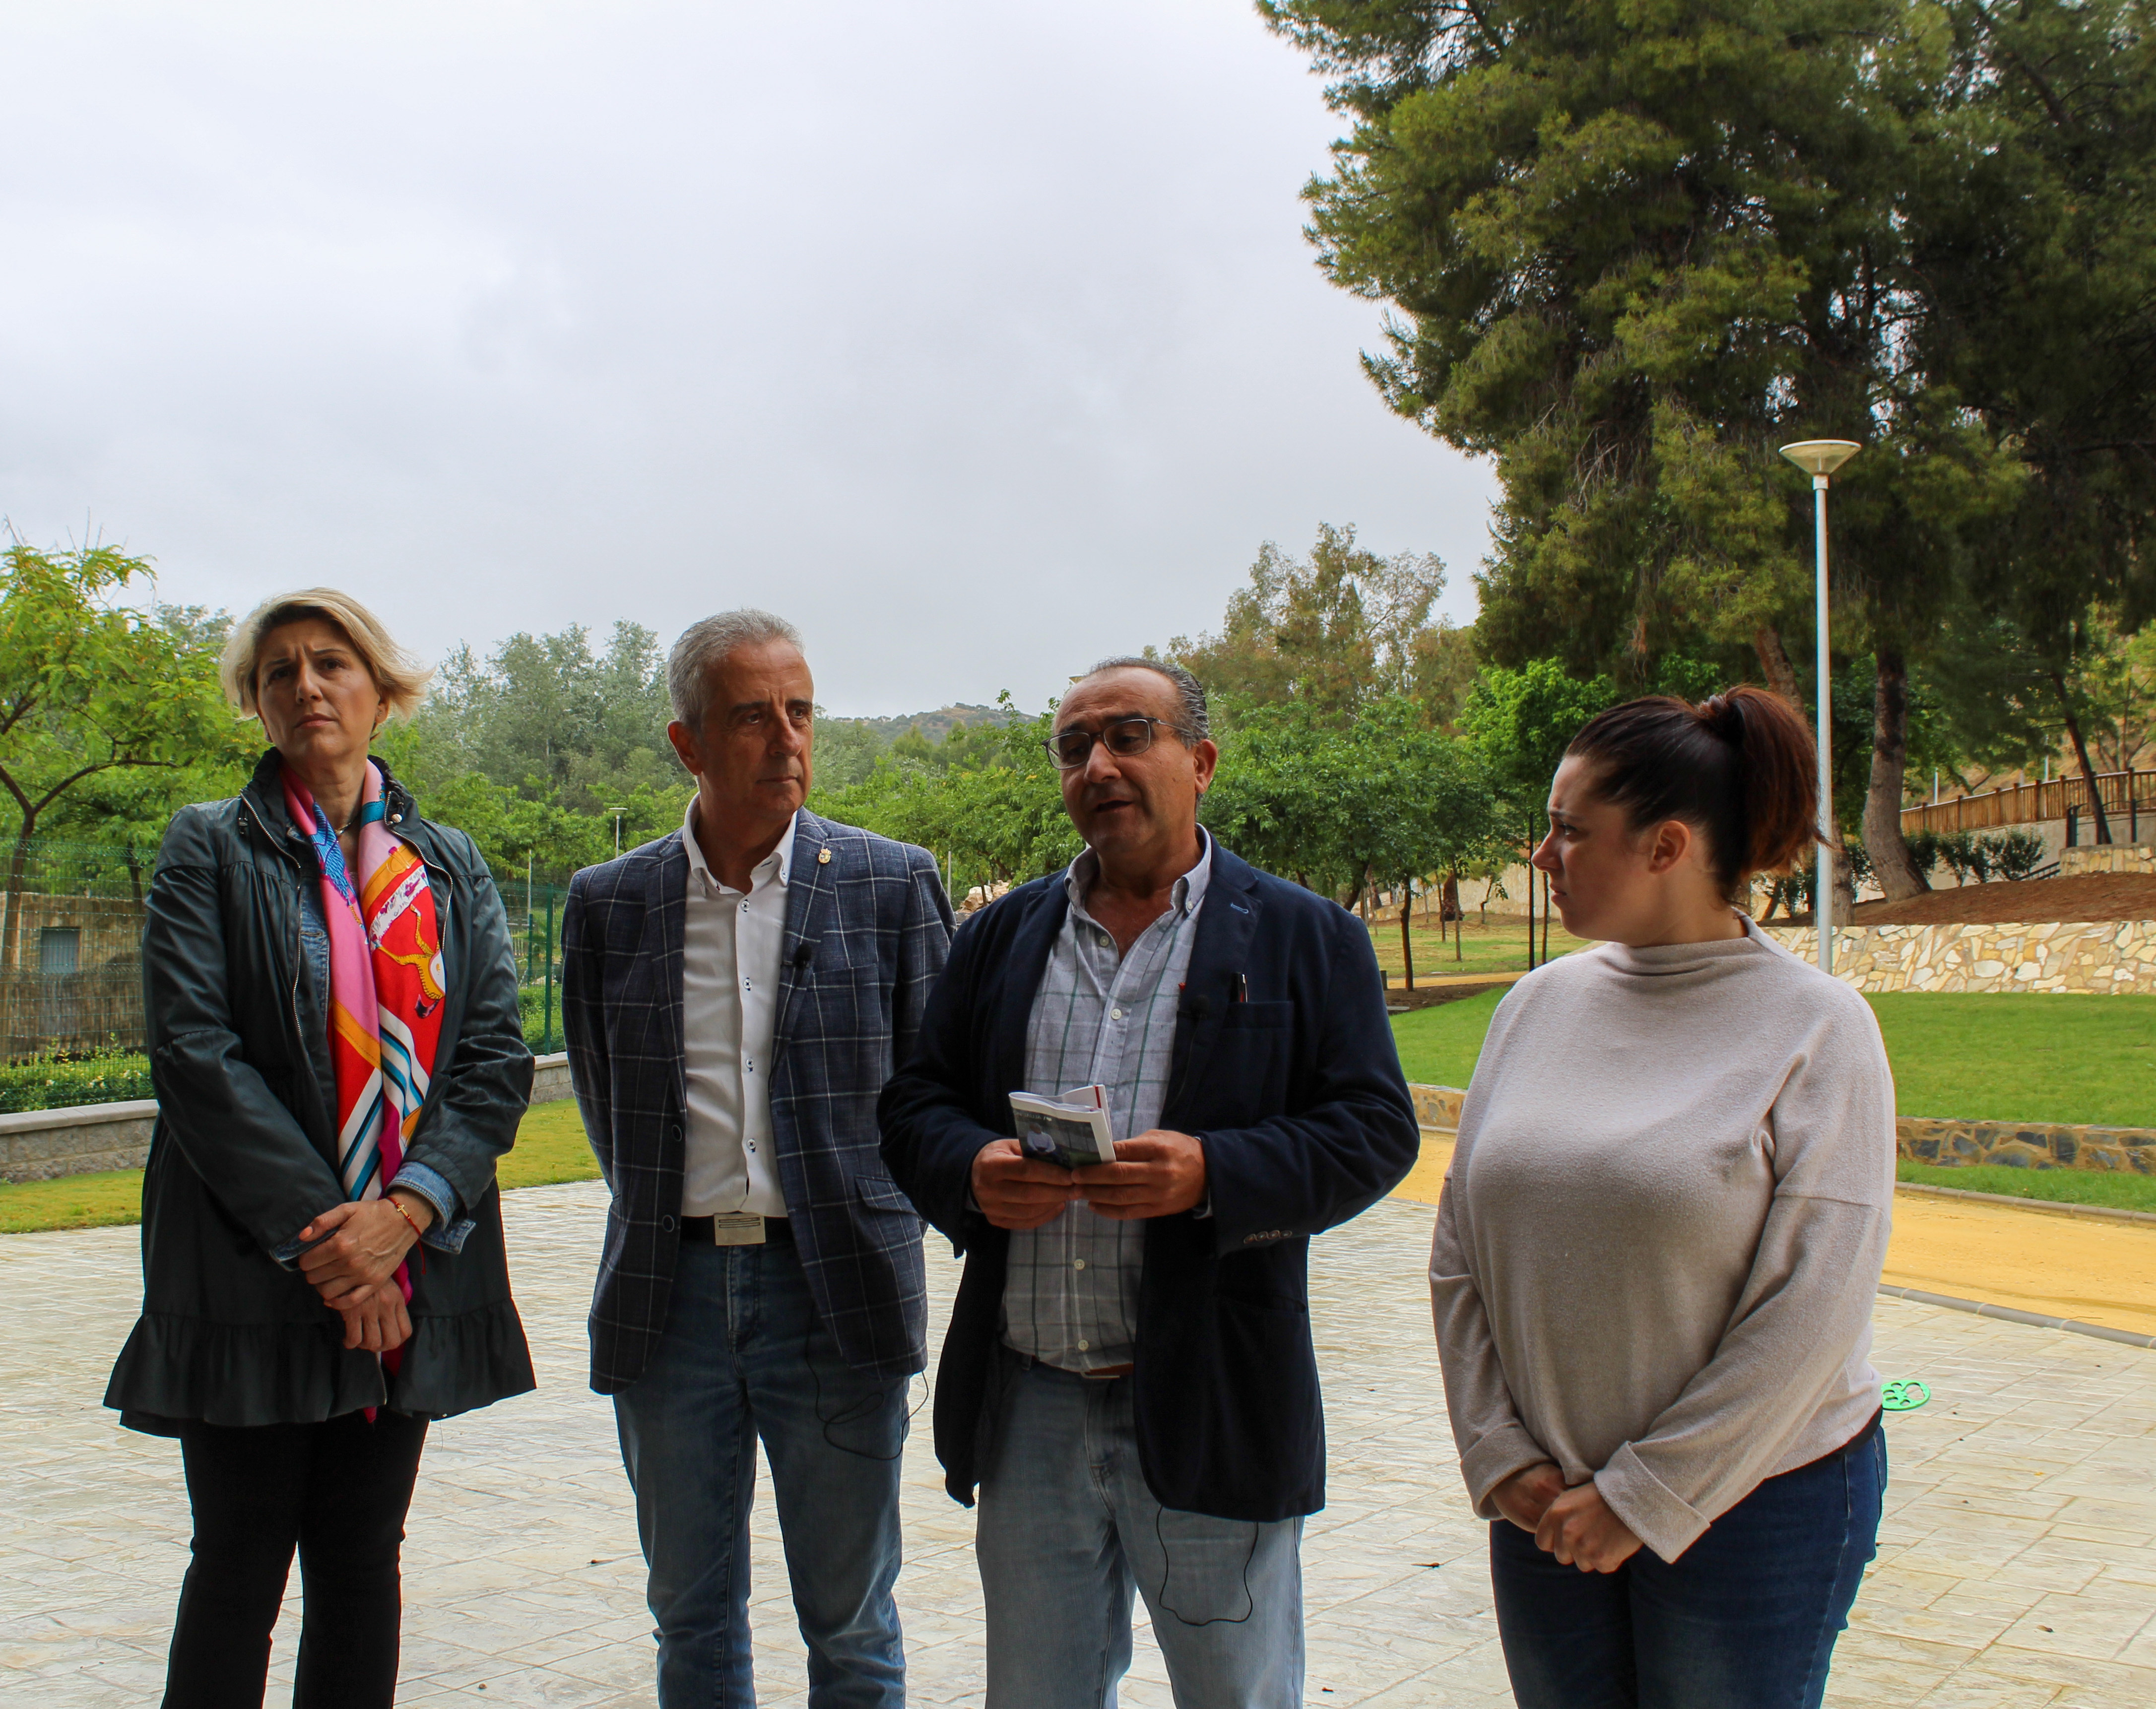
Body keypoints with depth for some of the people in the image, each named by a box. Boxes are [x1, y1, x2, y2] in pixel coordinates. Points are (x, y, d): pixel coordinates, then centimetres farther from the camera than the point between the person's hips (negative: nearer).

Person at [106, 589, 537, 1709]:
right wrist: (320, 1237, -15)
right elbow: (192, 1049, -8)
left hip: (412, 1272, 3)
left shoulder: (450, 866, 11)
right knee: (239, 1571, 4)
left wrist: (403, 1212, -14)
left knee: (363, 1564, 11)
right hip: (253, 1278, -3)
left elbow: (497, 1056, 2)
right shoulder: (211, 849, 2)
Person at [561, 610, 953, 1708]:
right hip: (672, 1293, 2)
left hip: (834, 1289, -2)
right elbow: (607, 1109, 13)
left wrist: (864, 1201, 7)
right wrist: (677, 1219, 10)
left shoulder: (892, 884, -1)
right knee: (692, 1621, 14)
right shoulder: (609, 903, 4)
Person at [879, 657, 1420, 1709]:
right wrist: (972, 1170, -14)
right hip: (1028, 1411, 3)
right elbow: (916, 1105, 9)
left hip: (1211, 1414, -3)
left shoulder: (1305, 938, 1)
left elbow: (1372, 1131, -6)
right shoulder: (1002, 936, 12)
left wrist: (1212, 1173, -23)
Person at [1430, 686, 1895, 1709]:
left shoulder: (1816, 1027, -11)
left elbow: (1810, 1309, -14)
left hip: (1757, 1498, -4)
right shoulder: (1541, 1003, 2)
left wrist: (1645, 1496, -12)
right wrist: (1499, 1458, -3)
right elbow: (1459, 1253, 4)